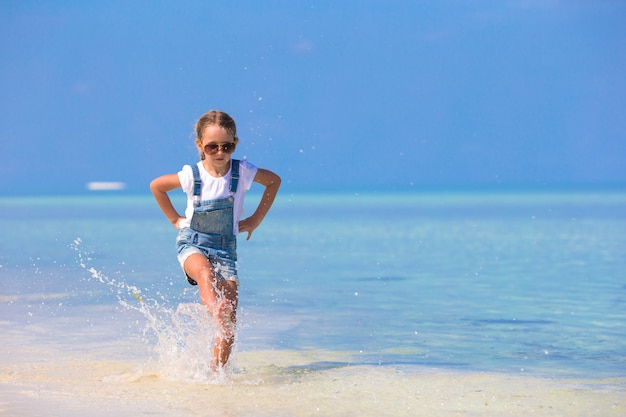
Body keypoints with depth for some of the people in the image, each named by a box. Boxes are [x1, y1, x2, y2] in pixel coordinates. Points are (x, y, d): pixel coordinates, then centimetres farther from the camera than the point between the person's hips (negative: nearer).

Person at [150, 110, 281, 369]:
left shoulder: (242, 172, -8)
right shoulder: (192, 176, -10)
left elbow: (274, 180, 10)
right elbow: (156, 186, 7)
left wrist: (256, 219, 7)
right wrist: (175, 219, 6)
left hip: (225, 246, 1)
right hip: (192, 243, -1)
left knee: (230, 316, -11)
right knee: (204, 271, -39)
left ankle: (217, 371, -1)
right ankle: (215, 311, -63)